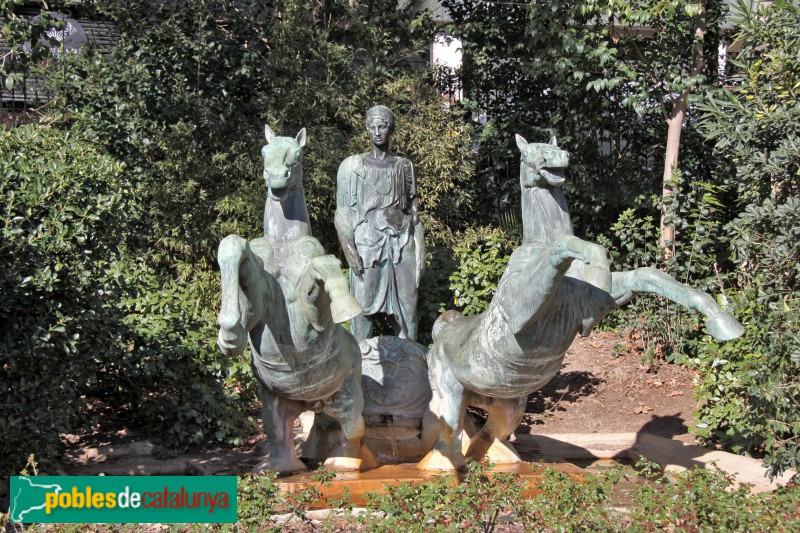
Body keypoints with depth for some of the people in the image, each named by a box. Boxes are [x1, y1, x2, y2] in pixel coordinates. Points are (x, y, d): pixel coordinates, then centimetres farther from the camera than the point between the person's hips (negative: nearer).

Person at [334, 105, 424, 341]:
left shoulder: (405, 166, 10)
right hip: (367, 244, -2)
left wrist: (420, 251, 6)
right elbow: (343, 213, 0)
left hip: (402, 244, 2)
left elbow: (413, 211, 12)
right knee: (363, 307, -2)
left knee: (406, 308, 5)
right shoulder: (352, 166, 2)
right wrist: (349, 250, -11)